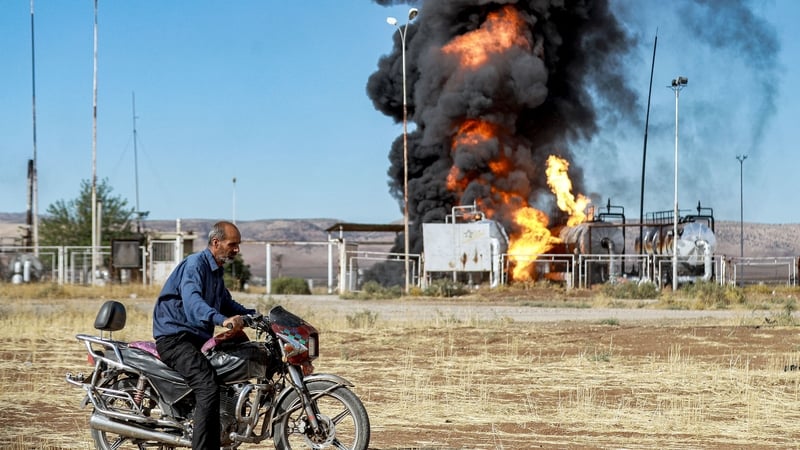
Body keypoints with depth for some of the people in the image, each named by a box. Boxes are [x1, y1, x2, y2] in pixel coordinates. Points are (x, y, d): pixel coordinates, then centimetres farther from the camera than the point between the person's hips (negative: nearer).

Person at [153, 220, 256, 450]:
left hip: (197, 339, 10)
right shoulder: (195, 264, -13)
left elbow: (226, 302, 33)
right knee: (208, 386, -29)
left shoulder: (216, 270, 18)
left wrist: (253, 315, 16)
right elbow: (192, 301, -32)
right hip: (175, 338, -10)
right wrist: (222, 319, -48)